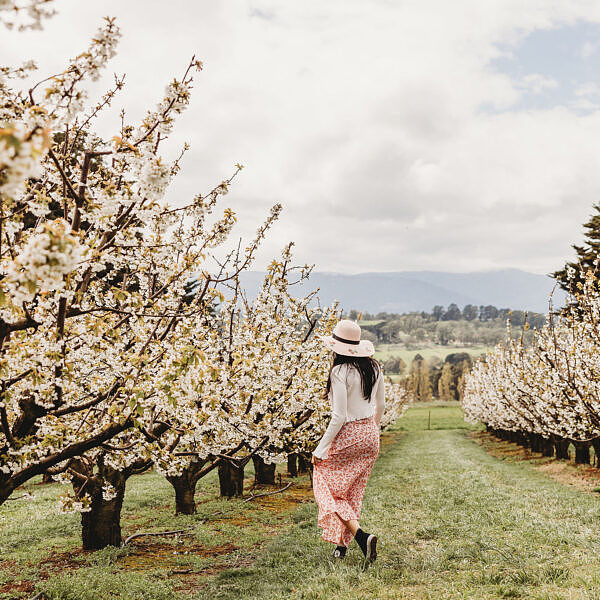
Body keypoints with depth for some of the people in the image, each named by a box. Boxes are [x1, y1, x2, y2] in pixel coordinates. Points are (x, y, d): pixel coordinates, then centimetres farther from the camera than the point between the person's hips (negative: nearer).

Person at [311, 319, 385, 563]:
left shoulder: (340, 372, -20)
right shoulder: (374, 367, 2)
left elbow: (339, 417, -21)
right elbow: (380, 405, 13)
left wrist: (321, 449, -14)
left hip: (346, 436, -7)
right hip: (370, 436, 7)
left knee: (329, 488, 7)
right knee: (353, 491, 17)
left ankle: (361, 535, -9)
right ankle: (342, 544, 24)